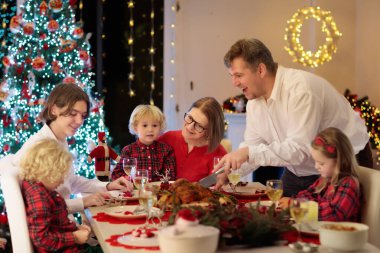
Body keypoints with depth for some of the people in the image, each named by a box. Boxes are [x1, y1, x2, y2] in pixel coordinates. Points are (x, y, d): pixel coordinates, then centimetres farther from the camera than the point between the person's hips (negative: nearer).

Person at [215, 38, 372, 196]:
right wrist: (227, 172, -15)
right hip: (298, 173, 7)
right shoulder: (254, 99, -2)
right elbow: (252, 145, 2)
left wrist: (249, 153, -38)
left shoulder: (300, 89, -28)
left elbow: (299, 150, -33)